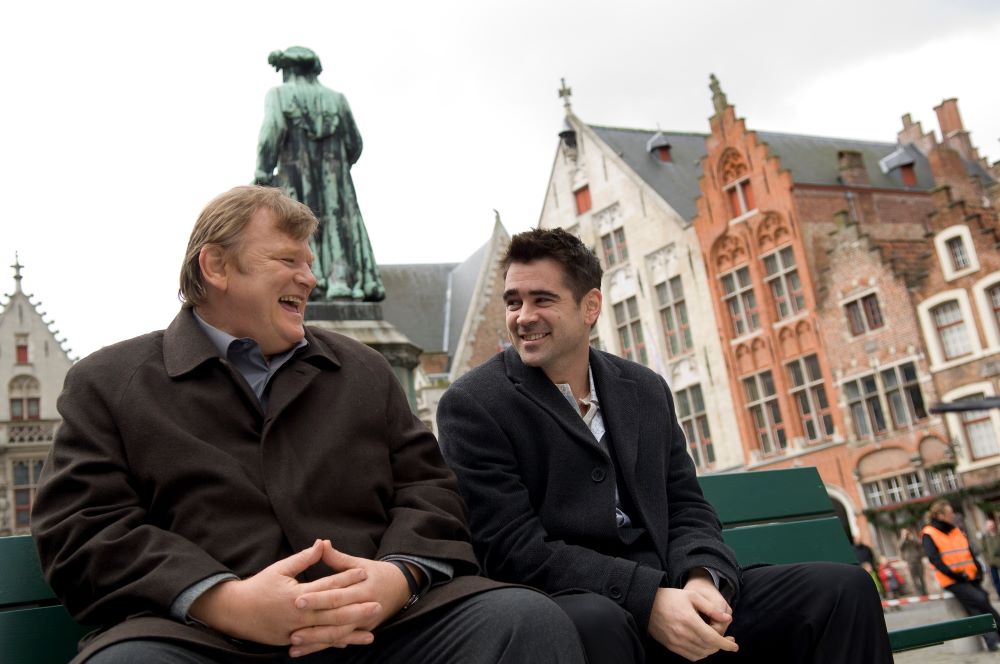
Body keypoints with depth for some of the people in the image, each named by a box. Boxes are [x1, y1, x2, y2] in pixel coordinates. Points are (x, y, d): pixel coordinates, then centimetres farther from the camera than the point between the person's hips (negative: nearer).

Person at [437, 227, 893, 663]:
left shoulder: (646, 391, 13)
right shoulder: (473, 405, -4)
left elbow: (686, 509, 12)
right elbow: (513, 547, -12)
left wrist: (701, 578, -12)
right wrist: (649, 598, -22)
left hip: (667, 596, 6)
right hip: (566, 606, -5)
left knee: (842, 589, -9)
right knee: (595, 623, -41)